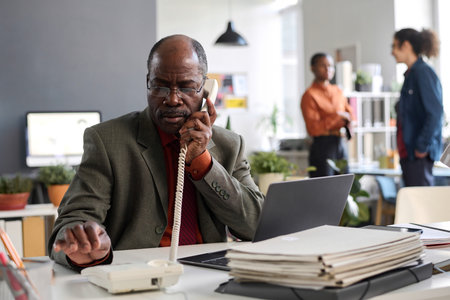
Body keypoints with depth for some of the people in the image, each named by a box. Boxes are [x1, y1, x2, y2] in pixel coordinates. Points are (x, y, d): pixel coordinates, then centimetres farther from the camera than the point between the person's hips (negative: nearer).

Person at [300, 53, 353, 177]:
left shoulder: (337, 91, 13)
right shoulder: (310, 95, -8)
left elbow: (350, 114, 22)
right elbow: (312, 128, -16)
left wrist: (347, 120, -2)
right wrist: (337, 117, -17)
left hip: (340, 144, 7)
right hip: (323, 146, -7)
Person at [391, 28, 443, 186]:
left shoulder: (423, 73, -13)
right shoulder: (411, 74, 16)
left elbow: (436, 112, -20)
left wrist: (422, 145, -19)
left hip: (420, 155, -10)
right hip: (407, 152, 10)